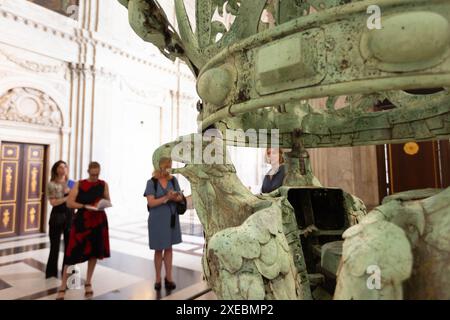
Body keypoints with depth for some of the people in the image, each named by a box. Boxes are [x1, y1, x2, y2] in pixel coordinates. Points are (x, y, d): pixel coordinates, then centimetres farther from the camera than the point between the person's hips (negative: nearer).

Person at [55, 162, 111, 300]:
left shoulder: (103, 184, 4)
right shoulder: (79, 184, -1)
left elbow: (108, 201, 7)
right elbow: (69, 203, -6)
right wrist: (85, 206, -19)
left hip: (98, 221, 2)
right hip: (82, 221, -2)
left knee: (94, 251, 9)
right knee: (73, 252, -2)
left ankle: (88, 283, 28)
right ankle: (63, 286, 14)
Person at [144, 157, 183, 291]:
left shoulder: (173, 180, 2)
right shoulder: (152, 182, -8)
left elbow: (180, 197, 2)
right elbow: (151, 203, -14)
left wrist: (175, 197, -20)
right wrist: (166, 198, -24)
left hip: (172, 218, 3)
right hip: (157, 219, -3)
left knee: (169, 248, 11)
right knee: (159, 249, 8)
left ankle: (168, 277, 23)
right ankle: (158, 278, 24)